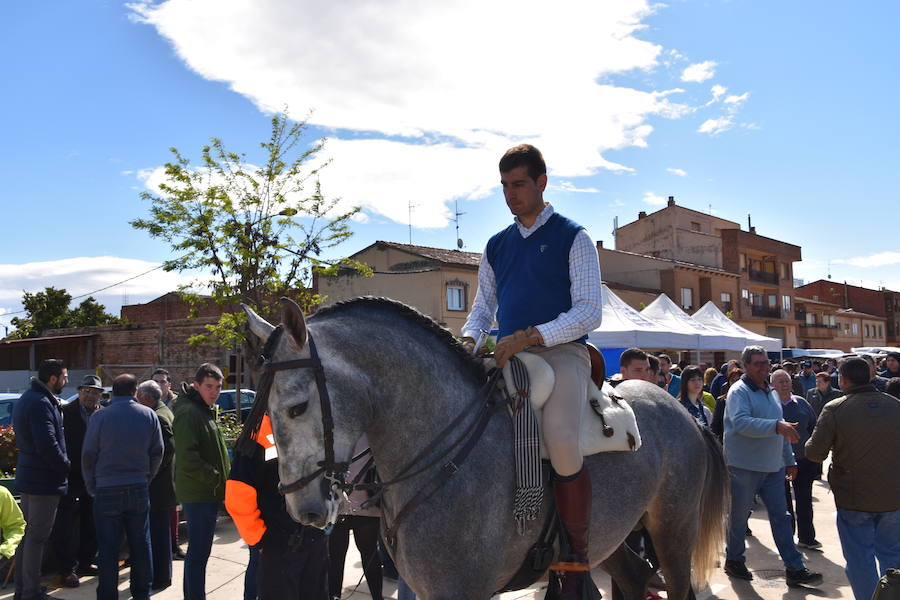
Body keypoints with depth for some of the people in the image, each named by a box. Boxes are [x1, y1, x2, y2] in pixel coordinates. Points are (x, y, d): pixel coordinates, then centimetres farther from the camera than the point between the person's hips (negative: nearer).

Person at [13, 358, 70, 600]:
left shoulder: (25, 399, 13)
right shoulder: (41, 403, -20)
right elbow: (47, 444, -26)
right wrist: (66, 466, -11)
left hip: (27, 477, 10)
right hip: (45, 480, -10)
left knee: (27, 534, 17)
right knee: (37, 538, -2)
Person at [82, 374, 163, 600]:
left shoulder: (100, 417, -8)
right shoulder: (149, 415, -1)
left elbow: (88, 456, -4)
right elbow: (157, 453, 3)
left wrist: (91, 487, 8)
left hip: (107, 490, -2)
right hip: (139, 488, 2)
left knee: (108, 548, 6)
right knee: (140, 544, 12)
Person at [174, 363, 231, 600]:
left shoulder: (206, 410, 17)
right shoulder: (189, 412, -15)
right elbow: (187, 457, -24)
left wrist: (220, 478, 14)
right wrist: (215, 478, -19)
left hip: (209, 492, 10)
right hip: (199, 493, -10)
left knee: (198, 551, 18)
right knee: (199, 553, -5)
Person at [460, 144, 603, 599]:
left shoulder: (573, 238, 1)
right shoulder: (496, 246, 18)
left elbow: (589, 312, -7)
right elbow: (483, 306, 22)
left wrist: (529, 336, -19)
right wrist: (469, 339, -2)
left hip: (560, 352, -6)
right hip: (507, 356, 6)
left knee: (561, 442, -30)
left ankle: (578, 559, -11)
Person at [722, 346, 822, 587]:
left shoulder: (770, 392, 14)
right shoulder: (739, 391, -12)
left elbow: (784, 431, 22)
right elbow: (740, 422, -30)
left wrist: (789, 460, 21)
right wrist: (777, 426, -36)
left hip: (773, 467, 7)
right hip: (745, 466, -7)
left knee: (780, 515, 8)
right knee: (739, 515, 6)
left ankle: (795, 569, 13)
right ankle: (734, 560, 23)